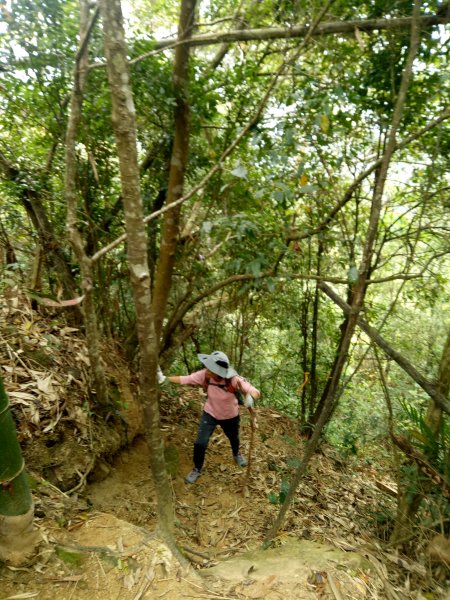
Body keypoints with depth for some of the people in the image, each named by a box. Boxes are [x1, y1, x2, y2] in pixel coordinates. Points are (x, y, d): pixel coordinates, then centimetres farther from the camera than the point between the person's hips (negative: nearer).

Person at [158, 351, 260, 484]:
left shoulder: (233, 380, -39)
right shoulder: (204, 375, -30)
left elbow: (256, 392, -41)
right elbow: (184, 379, -22)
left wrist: (250, 397, -65)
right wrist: (164, 378, -32)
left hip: (230, 416, -1)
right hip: (210, 413, 1)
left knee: (234, 438, 26)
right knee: (200, 443, -3)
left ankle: (236, 454, 64)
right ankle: (197, 469, 28)